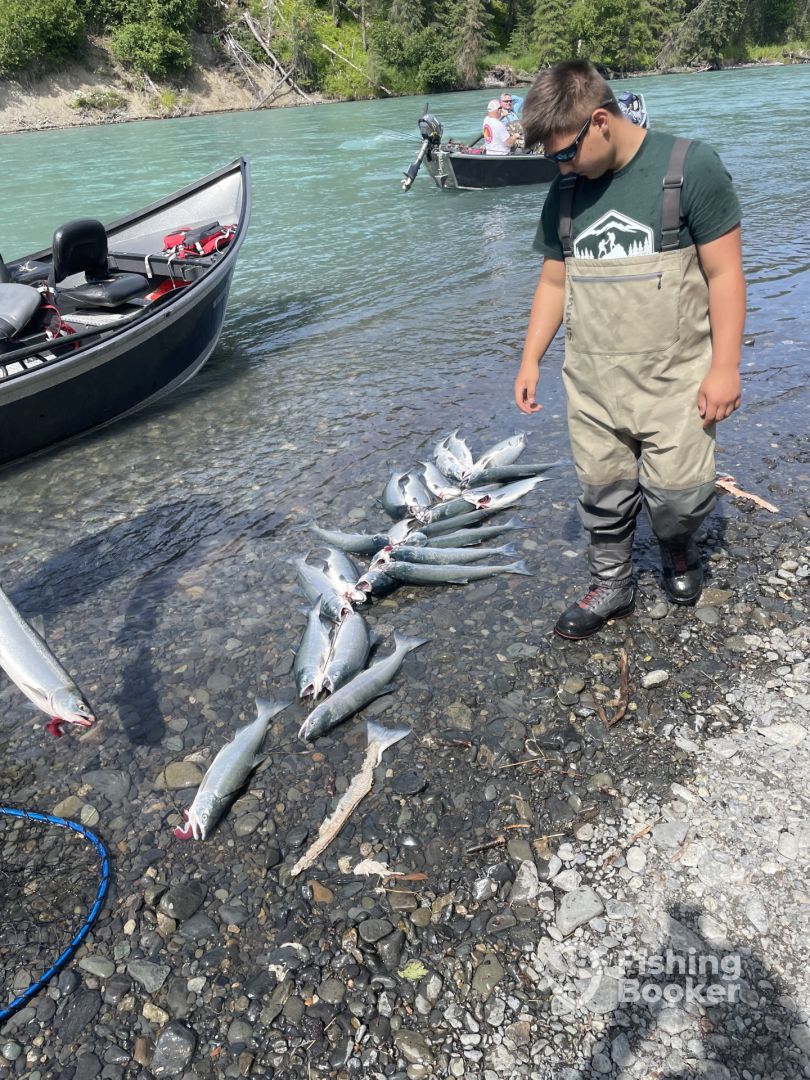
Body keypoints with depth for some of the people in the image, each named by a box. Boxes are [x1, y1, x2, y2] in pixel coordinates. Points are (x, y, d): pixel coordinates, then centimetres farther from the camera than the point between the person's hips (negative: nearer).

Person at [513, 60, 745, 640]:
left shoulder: (690, 167, -7)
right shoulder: (566, 192, 8)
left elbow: (724, 272, -7)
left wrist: (725, 366, -11)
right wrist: (531, 358, 9)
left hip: (675, 378, -4)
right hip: (591, 381, 4)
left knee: (677, 492, -3)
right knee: (603, 493, 8)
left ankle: (680, 548, 31)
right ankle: (612, 584, 28)